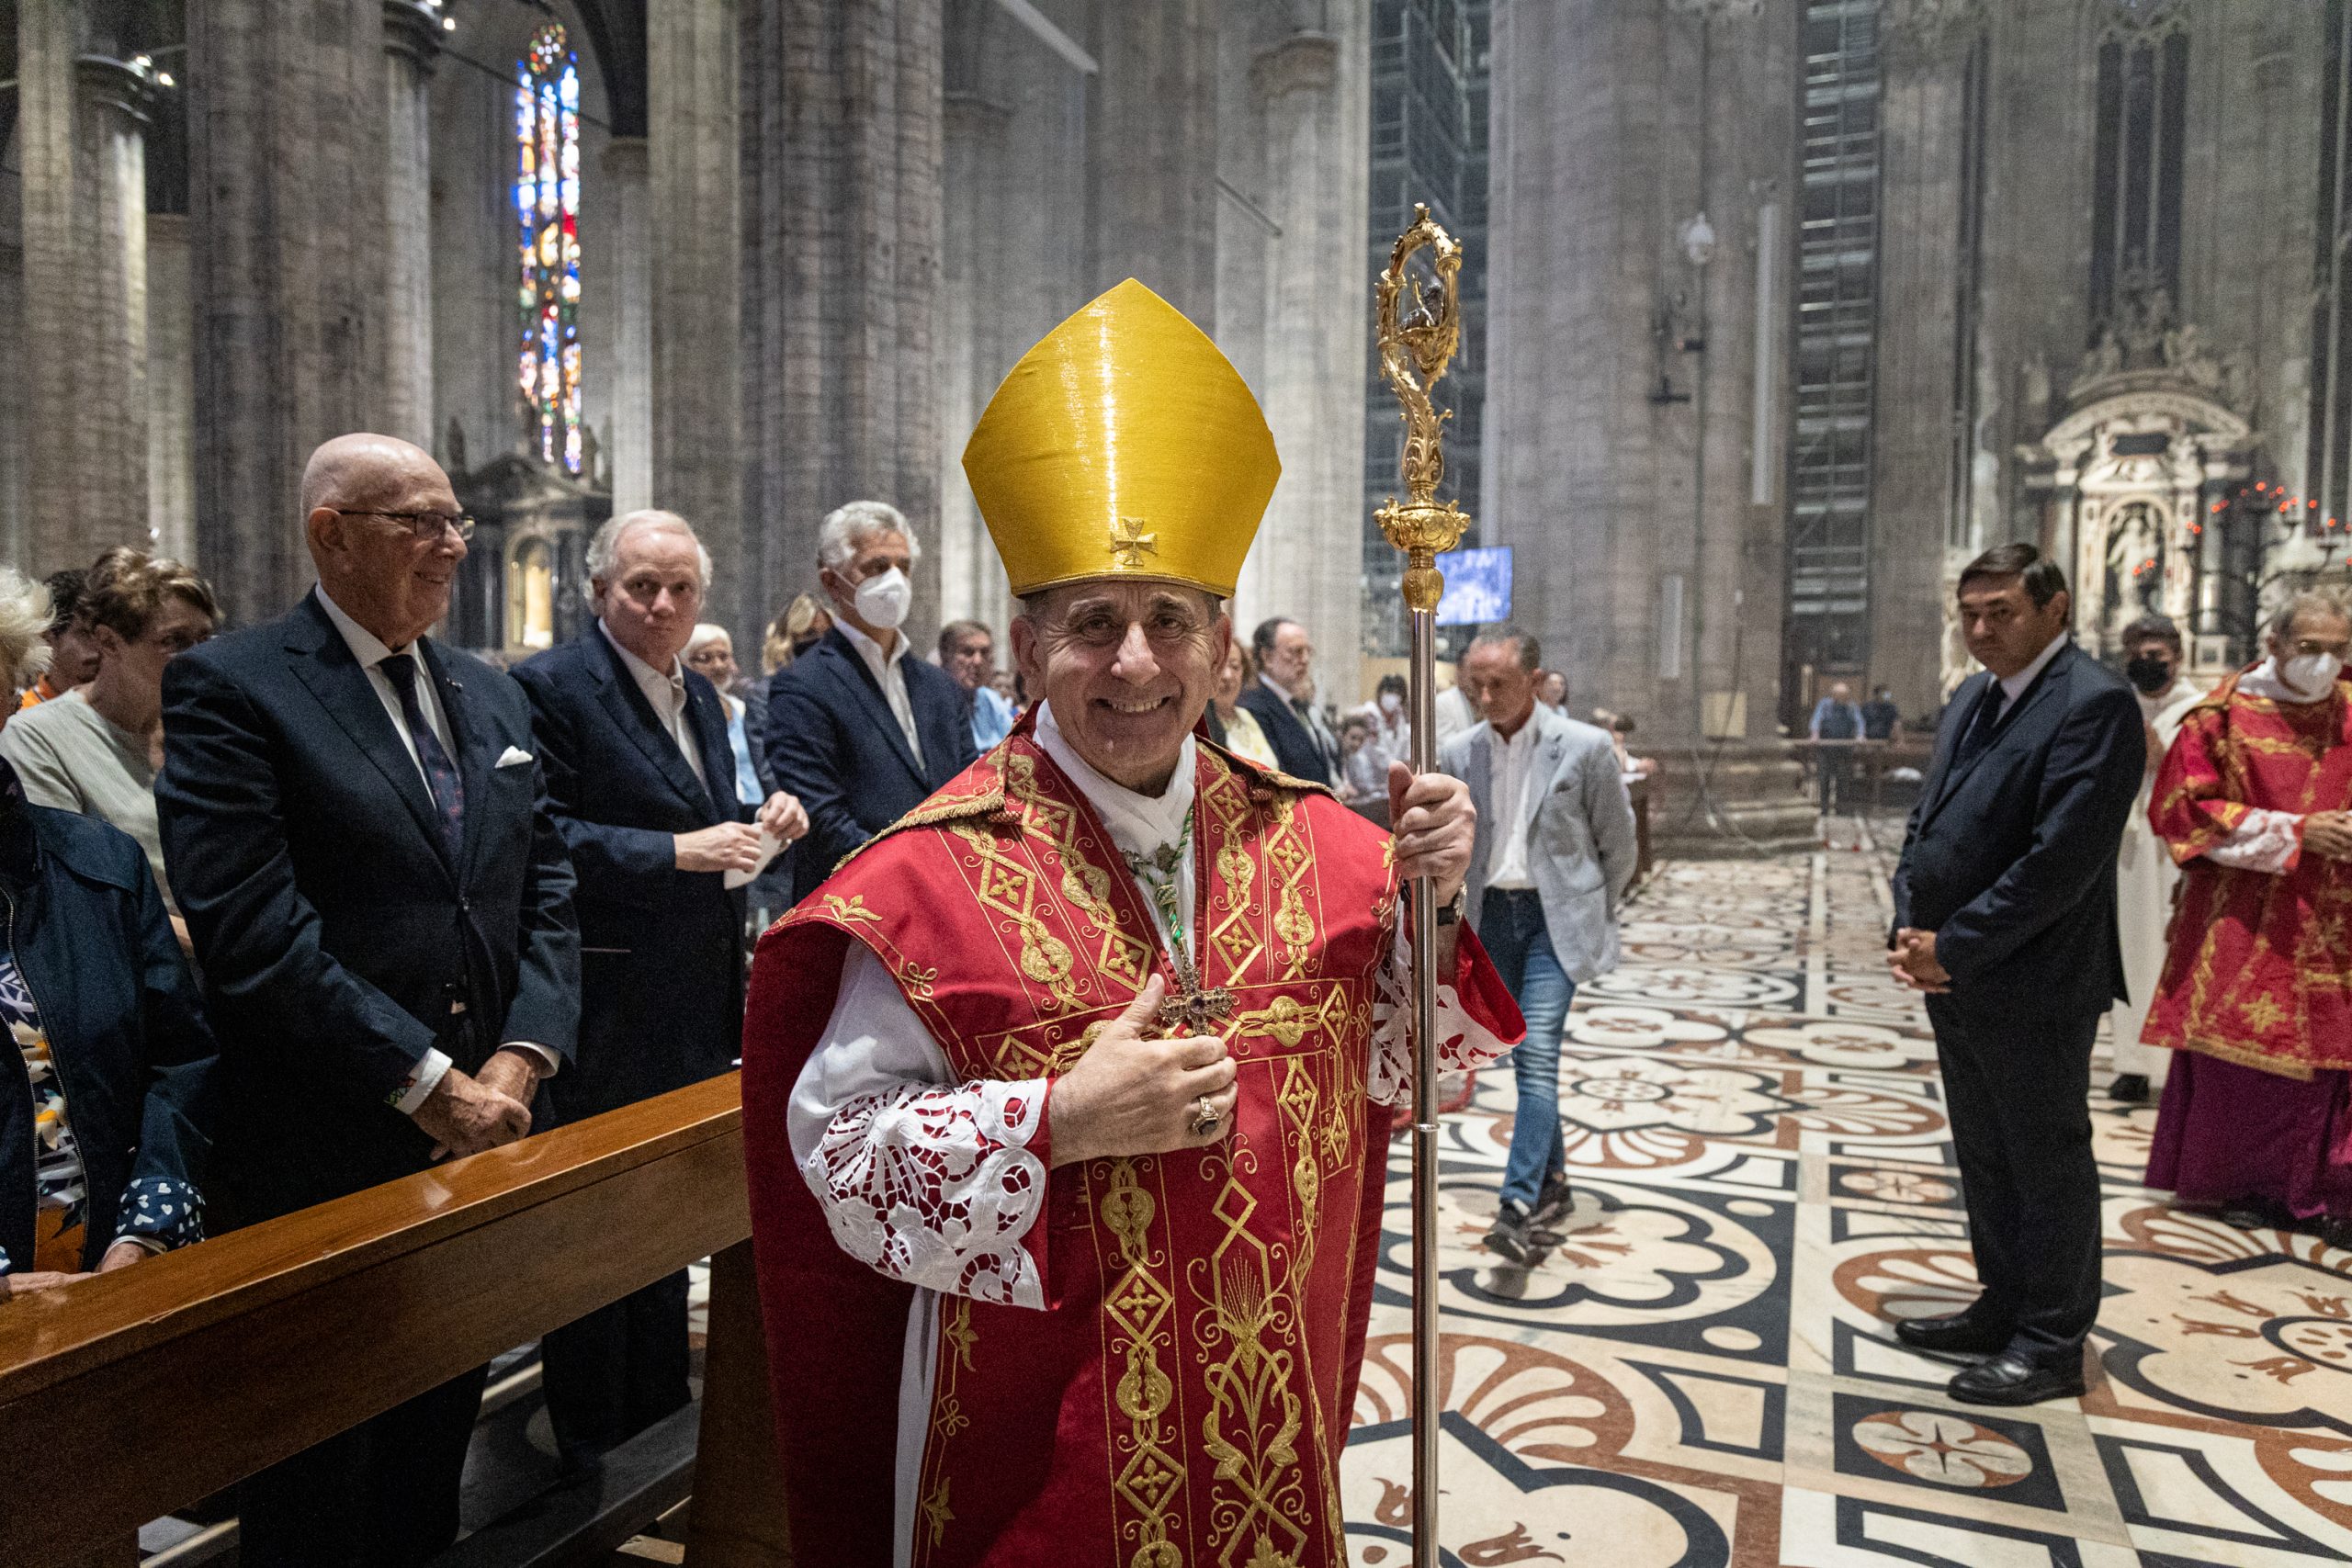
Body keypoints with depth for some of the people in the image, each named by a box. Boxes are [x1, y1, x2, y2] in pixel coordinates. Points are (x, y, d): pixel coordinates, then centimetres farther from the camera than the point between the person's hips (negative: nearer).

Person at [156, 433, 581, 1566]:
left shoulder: (492, 695, 9)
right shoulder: (229, 688, -10)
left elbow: (545, 892, 7)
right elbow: (252, 928, -19)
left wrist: (521, 1058, -7)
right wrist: (429, 1082, -18)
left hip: (482, 1133, 6)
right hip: (323, 1160, -5)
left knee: (439, 1439, 22)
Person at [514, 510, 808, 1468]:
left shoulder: (700, 694, 12)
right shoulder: (550, 687, -12)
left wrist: (763, 815, -1)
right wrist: (677, 852, -25)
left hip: (695, 1008, 8)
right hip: (605, 1019, -8)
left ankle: (660, 1416, 40)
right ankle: (590, 1446, 25)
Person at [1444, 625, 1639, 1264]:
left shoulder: (1584, 747, -9)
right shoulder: (1459, 753, 1)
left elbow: (1619, 846, 2)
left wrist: (1592, 916, 10)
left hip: (1557, 915, -4)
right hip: (1492, 915, 4)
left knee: (1537, 1051, -15)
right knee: (1526, 1057, 11)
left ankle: (1519, 1207, -17)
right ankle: (1553, 1188, 26)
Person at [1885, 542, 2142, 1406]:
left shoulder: (2093, 702, -15)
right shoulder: (1971, 698, 12)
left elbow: (2062, 857, -22)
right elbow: (1926, 820, 13)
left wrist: (1953, 948, -17)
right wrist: (1910, 930, -1)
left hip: (2033, 985, -8)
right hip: (1955, 977, 8)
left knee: (2048, 1161, 6)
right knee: (1984, 1156, 19)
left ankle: (2051, 1346, 20)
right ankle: (2004, 1309, 34)